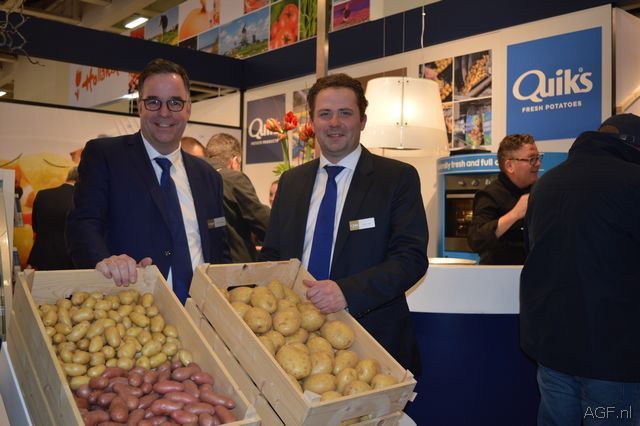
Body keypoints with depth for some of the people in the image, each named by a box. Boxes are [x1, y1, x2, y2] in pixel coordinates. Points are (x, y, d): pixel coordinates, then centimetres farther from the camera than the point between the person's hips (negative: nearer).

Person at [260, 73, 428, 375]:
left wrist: (347, 292, -27)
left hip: (372, 335, -3)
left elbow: (411, 257, -13)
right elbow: (272, 255, 12)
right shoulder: (290, 181, 8)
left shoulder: (398, 177, -5)